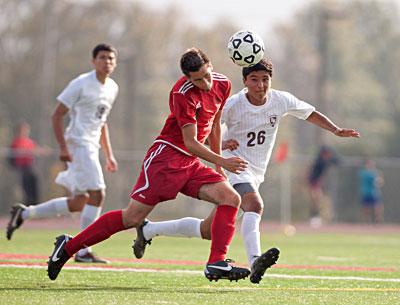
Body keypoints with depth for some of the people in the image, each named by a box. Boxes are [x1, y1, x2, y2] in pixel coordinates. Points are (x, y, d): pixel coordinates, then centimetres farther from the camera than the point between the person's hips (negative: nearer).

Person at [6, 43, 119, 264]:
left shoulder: (112, 88, 15)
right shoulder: (81, 84, -10)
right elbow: (57, 115, -10)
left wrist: (109, 155, 21)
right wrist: (63, 147, -20)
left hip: (91, 148, 9)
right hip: (78, 144, -9)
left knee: (78, 203, 9)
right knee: (97, 194, -16)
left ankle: (24, 213, 23)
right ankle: (84, 251, -11)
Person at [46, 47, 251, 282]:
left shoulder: (223, 84, 4)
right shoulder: (182, 94, -19)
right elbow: (190, 142, -19)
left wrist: (219, 163, 24)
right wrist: (221, 162, -28)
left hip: (192, 162, 7)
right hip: (167, 155, -7)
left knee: (232, 199, -12)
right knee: (133, 218, -12)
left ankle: (217, 264, -16)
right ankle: (69, 246, 1)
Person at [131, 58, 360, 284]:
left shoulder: (281, 101, -2)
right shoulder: (232, 105, -12)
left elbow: (311, 114, 10)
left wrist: (336, 130, -4)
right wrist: (220, 144, -24)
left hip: (256, 174, 6)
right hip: (234, 165, -5)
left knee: (208, 230, 6)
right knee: (255, 204, -35)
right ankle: (255, 260, -53)